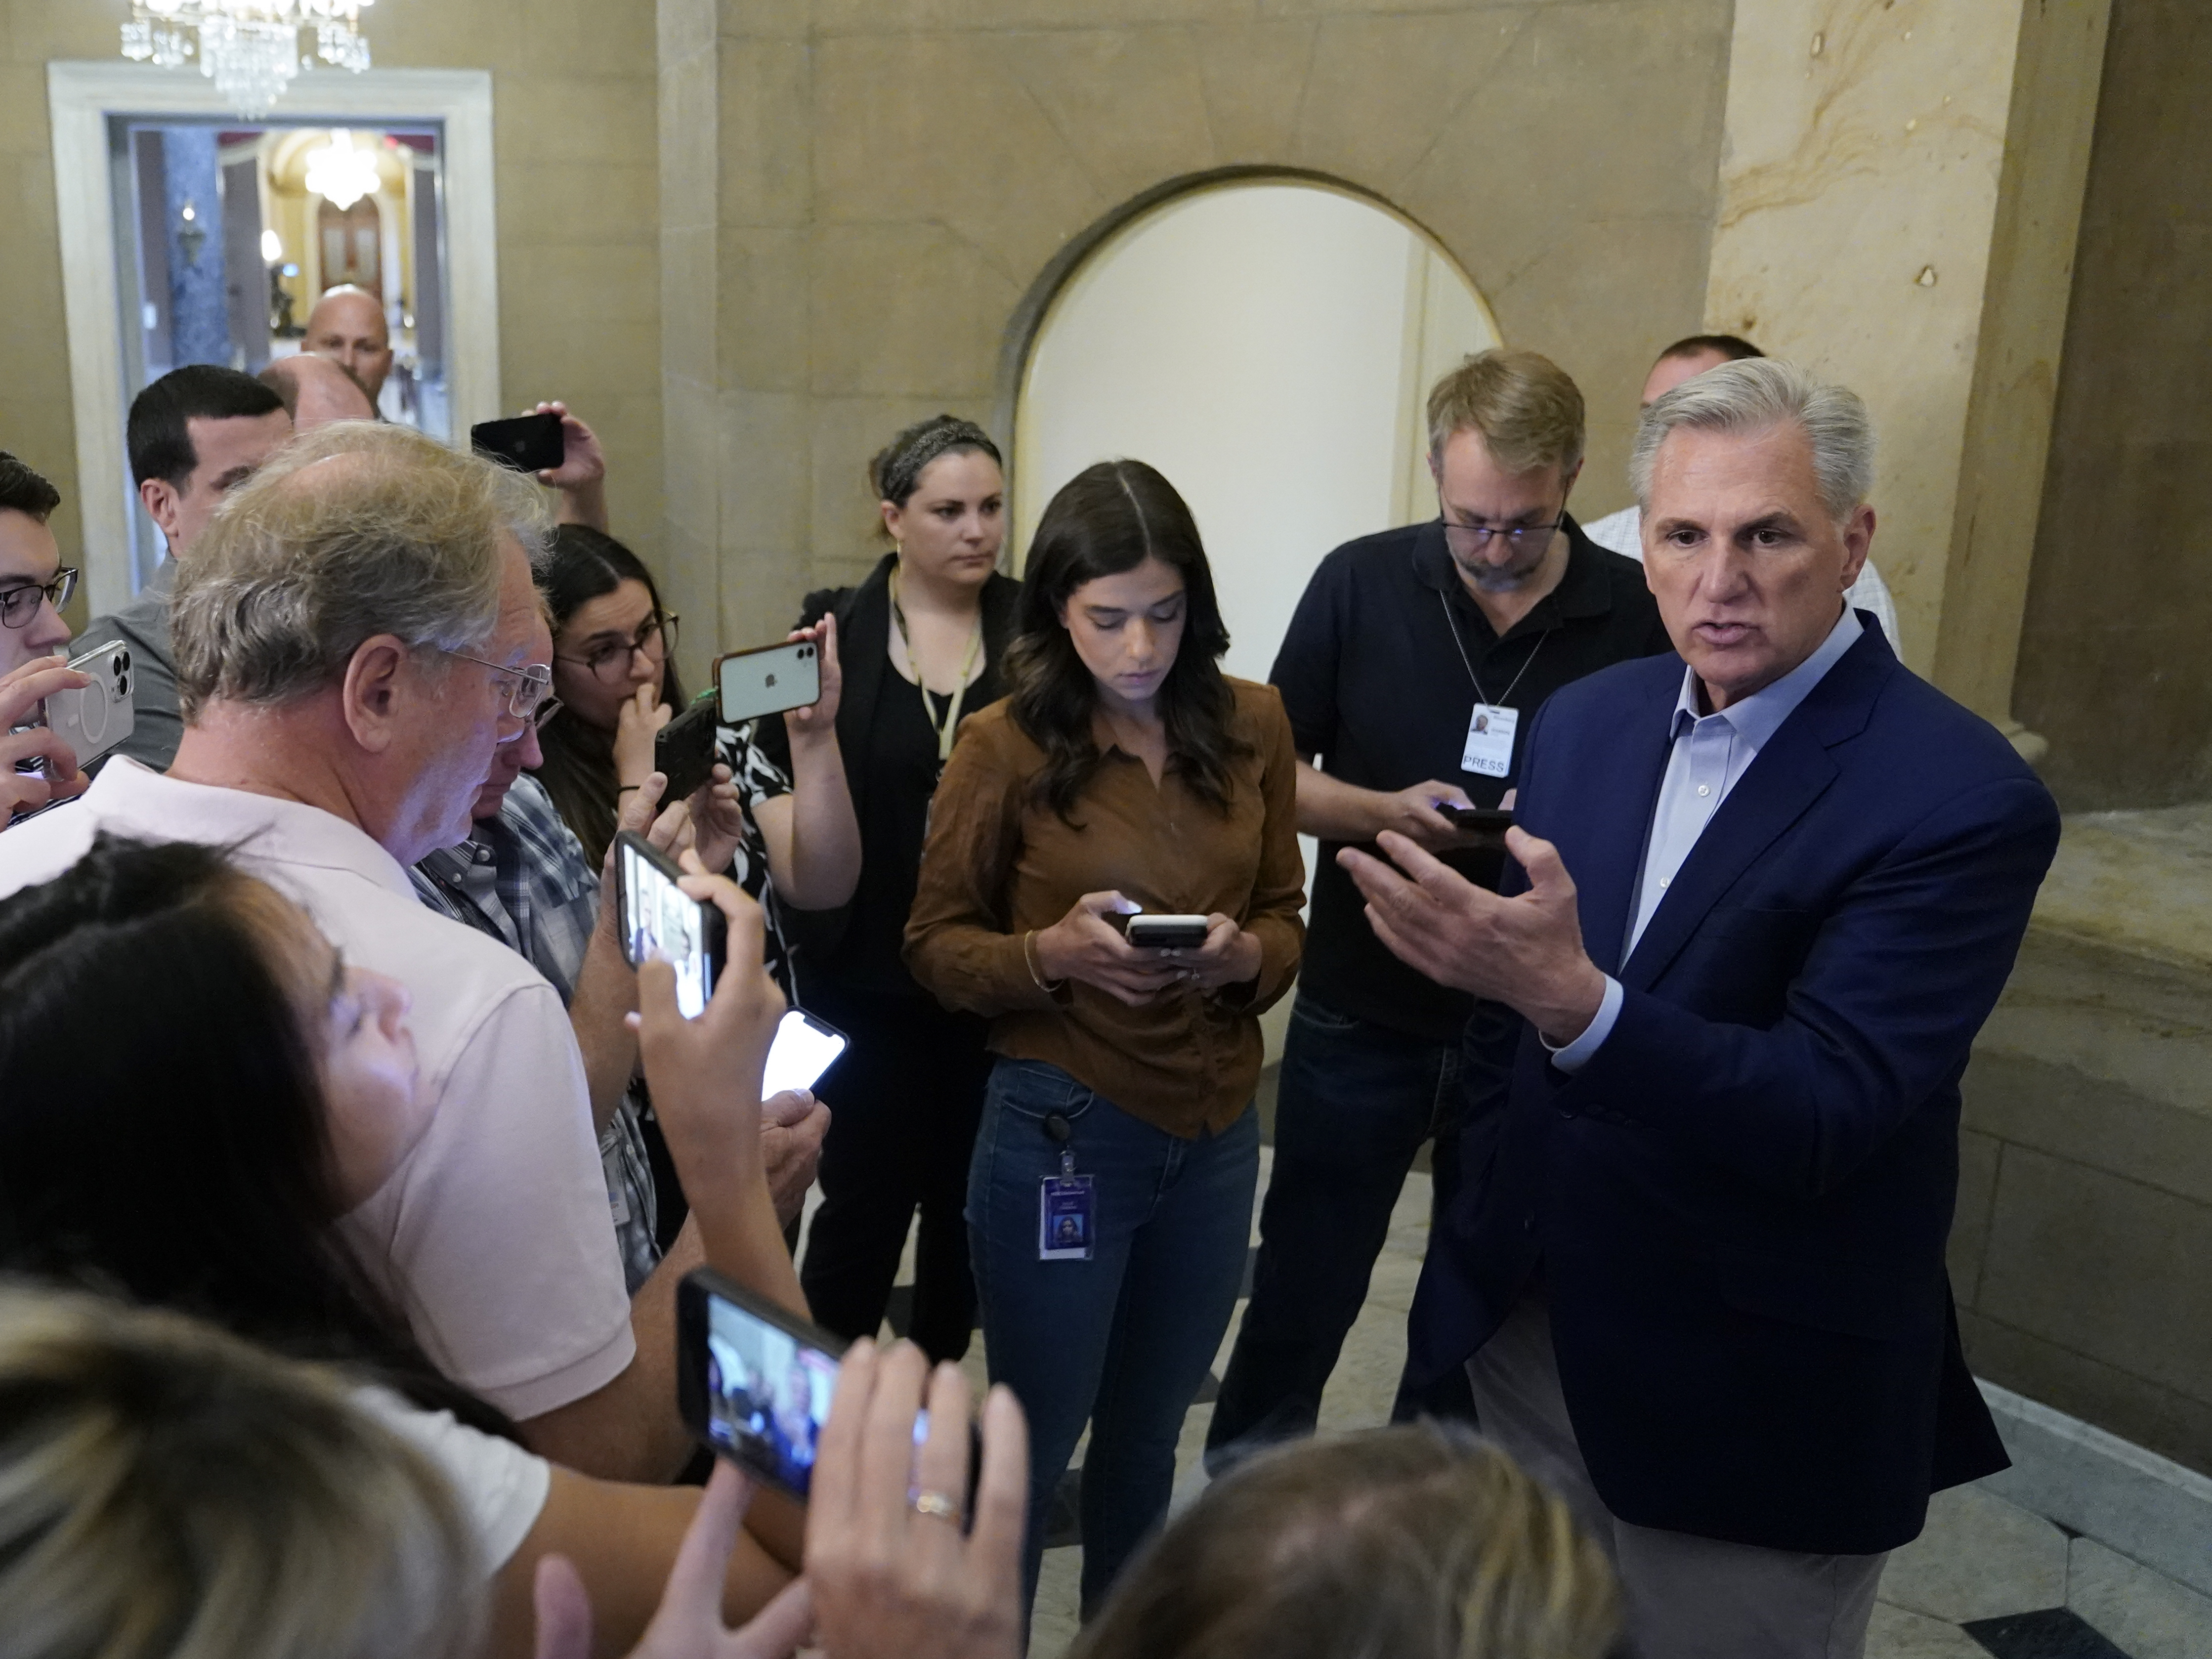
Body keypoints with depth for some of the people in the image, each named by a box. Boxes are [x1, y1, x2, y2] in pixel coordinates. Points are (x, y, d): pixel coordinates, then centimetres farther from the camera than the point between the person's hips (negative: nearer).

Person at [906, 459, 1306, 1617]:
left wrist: (1243, 956, -17)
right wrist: (1054, 953, -23)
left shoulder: (1251, 725, -1)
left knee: (1147, 1436, 21)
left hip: (1218, 1130, 4)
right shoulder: (1004, 745, -11)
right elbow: (936, 944, -4)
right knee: (1032, 1440, 11)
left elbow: (1285, 918, 6)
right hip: (1061, 1131, -4)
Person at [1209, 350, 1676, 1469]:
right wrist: (1389, 813, -18)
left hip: (1535, 1027, 0)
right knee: (1306, 1280, 13)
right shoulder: (1362, 584, -5)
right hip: (1364, 1010, 0)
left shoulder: (1638, 616, -8)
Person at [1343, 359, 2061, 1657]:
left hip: (1753, 1404, -5)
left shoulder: (1963, 798, -19)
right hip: (1533, 1325, 6)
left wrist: (1571, 998, -38)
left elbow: (1825, 1119, -27)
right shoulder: (1587, 722, 0)